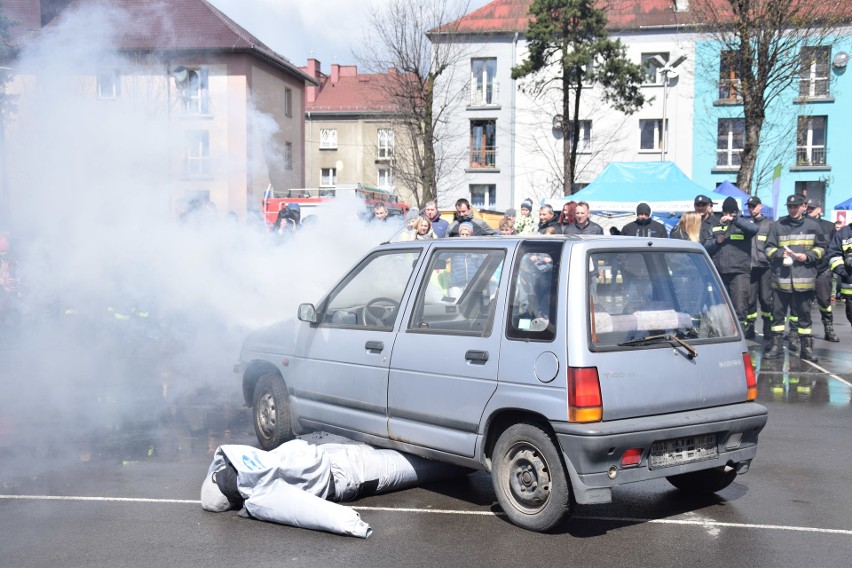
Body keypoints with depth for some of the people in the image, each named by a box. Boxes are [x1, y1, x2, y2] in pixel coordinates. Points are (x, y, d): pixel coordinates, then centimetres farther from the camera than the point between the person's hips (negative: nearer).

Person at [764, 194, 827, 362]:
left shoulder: (813, 226, 4)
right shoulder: (777, 226, 1)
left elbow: (820, 248, 11)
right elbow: (769, 248, 6)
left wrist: (807, 256, -6)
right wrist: (781, 253, -13)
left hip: (804, 279, 0)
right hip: (781, 278, 0)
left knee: (804, 314, 8)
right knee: (778, 313, 4)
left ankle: (806, 347, 16)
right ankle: (776, 346, 13)